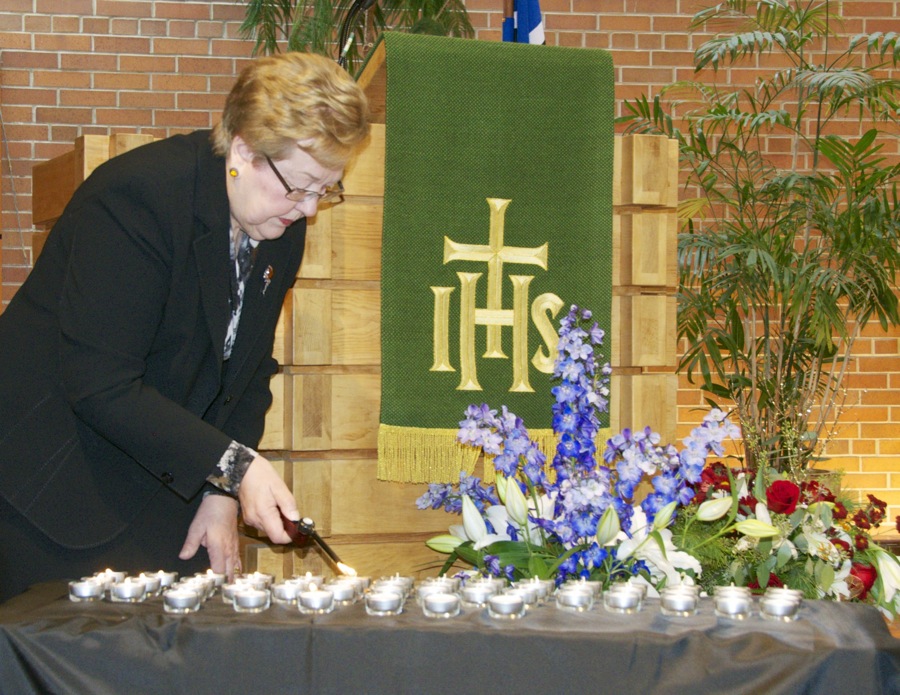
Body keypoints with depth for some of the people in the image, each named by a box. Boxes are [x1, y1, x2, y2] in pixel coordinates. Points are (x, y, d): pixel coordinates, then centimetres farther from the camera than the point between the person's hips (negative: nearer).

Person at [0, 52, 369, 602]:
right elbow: (100, 386, -26)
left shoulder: (284, 225, 1)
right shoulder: (136, 196, -23)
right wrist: (234, 466, -27)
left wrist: (221, 494, -1)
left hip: (163, 486, 7)